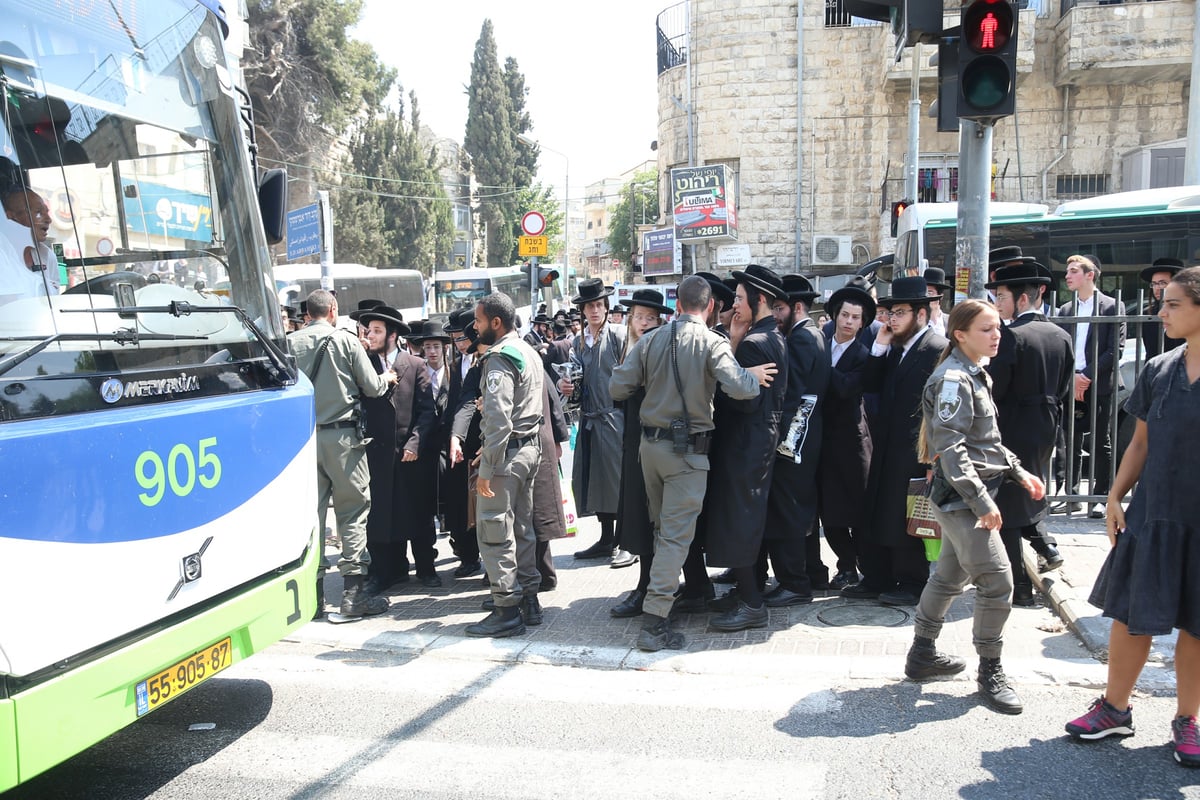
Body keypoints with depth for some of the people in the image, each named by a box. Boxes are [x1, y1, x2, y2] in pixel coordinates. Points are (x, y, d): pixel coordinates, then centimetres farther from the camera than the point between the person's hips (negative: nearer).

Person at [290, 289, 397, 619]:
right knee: (352, 511, 3)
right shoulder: (346, 340, -5)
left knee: (311, 511, 9)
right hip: (341, 434, -3)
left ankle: (312, 594, 14)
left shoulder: (291, 342, 3)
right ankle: (353, 593, 1)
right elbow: (372, 387, -2)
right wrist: (386, 378, 19)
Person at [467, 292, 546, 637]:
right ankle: (528, 600, 24)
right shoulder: (528, 352, 14)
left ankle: (507, 611, 2)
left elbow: (498, 417, -23)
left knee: (495, 531, -3)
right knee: (521, 528, 16)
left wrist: (486, 469, -21)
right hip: (529, 446, 10)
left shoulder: (500, 357, -16)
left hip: (506, 452, -10)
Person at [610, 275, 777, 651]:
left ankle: (668, 589, 36)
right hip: (687, 449, -5)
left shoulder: (651, 340, 2)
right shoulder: (713, 343, -10)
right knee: (677, 533, -3)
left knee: (662, 526, 21)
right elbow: (737, 387, -24)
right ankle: (654, 621, -6)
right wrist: (753, 376, -3)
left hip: (650, 442, 5)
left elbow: (617, 387, 1)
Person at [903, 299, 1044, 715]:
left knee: (950, 575, 17)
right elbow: (950, 447, -23)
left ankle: (922, 654, 29)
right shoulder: (953, 379, -17)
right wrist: (981, 501, -23)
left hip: (960, 497, 10)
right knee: (997, 579, -7)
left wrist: (1019, 472, 14)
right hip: (961, 495, -10)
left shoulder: (975, 375, 14)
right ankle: (990, 672, 7)